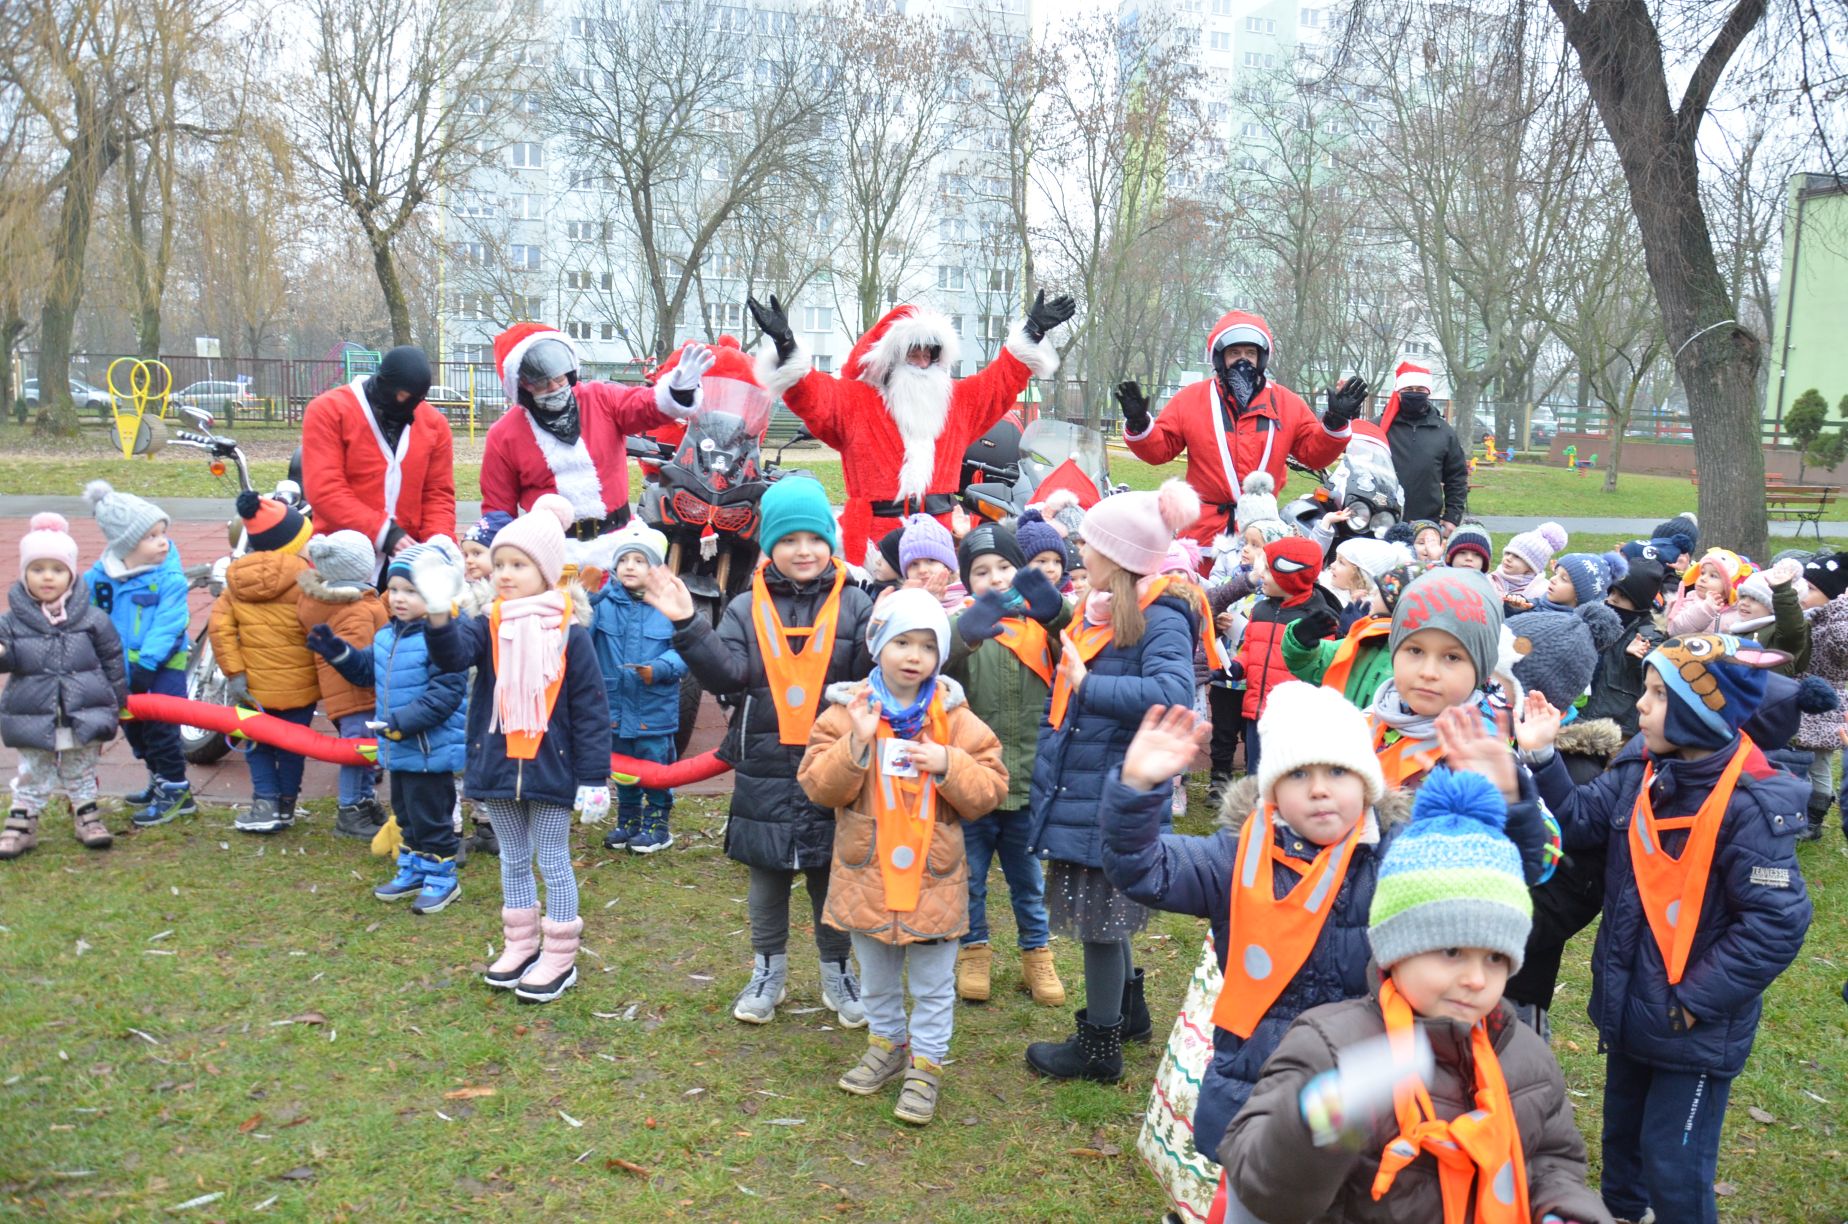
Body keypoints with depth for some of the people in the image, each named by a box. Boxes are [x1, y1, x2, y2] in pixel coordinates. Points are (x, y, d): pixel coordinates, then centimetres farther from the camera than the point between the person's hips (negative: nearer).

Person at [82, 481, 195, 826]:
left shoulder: (170, 578, -15)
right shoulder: (100, 576, -1)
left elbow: (167, 626, -20)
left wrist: (147, 665, -25)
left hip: (163, 666, -6)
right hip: (122, 665, 6)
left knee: (160, 728, -3)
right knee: (134, 726, 18)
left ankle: (175, 789, 11)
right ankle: (158, 781, 35)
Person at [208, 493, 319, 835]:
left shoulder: (236, 578, 2)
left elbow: (220, 626, -5)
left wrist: (233, 672, -4)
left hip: (254, 685, 3)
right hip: (297, 684, -3)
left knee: (259, 743, 18)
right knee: (291, 744, 12)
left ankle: (265, 802, 9)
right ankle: (286, 805, 20)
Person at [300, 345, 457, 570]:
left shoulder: (434, 423, 8)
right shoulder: (328, 411, -3)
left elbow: (439, 493, 9)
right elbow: (324, 490, -12)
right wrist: (383, 533, -20)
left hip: (408, 555, 3)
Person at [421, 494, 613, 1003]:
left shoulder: (569, 631, -10)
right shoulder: (487, 625, 0)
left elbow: (591, 708, -9)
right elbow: (453, 655, -21)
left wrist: (594, 778, -10)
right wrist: (439, 615, -41)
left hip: (550, 767, -4)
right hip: (497, 764, 4)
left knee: (553, 862, 7)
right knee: (513, 859, 18)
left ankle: (559, 957, 18)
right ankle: (520, 945, 32)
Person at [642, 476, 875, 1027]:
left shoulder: (853, 604, -2)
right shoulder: (747, 608, 2)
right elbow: (726, 676, -9)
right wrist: (688, 627, -19)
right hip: (764, 768, 2)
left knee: (832, 875, 11)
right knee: (767, 874, 15)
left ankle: (838, 971, 29)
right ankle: (769, 970, 32)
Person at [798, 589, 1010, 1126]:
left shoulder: (956, 718, -5)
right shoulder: (847, 711, -5)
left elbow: (989, 791, -6)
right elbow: (818, 785, -11)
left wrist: (946, 764, -22)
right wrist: (856, 744, -25)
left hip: (933, 876, -1)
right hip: (866, 875, 1)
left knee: (933, 984, 11)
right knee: (876, 977, 21)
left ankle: (926, 1065, 27)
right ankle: (887, 1046, 42)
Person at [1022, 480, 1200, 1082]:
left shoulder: (1159, 619, -17)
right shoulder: (1097, 610, 10)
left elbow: (1172, 694, -34)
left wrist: (1088, 684, -26)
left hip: (1115, 799, -9)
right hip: (1077, 790, 9)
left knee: (1100, 917, 4)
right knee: (1098, 911, 21)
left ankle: (1099, 1047, 20)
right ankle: (1129, 1011, 41)